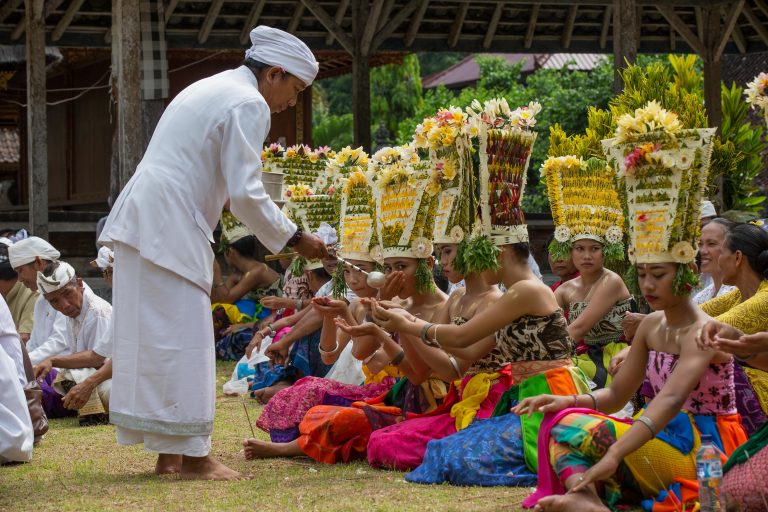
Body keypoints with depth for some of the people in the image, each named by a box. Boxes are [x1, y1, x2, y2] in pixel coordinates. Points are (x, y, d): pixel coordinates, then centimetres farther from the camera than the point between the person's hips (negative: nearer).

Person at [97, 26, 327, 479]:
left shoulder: (212, 89, 21)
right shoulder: (249, 105, -10)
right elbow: (246, 193, -15)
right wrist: (295, 240, -5)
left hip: (142, 221, 10)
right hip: (169, 231, -10)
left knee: (153, 339, 10)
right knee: (183, 343, -6)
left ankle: (169, 453, 15)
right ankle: (192, 455, -2)